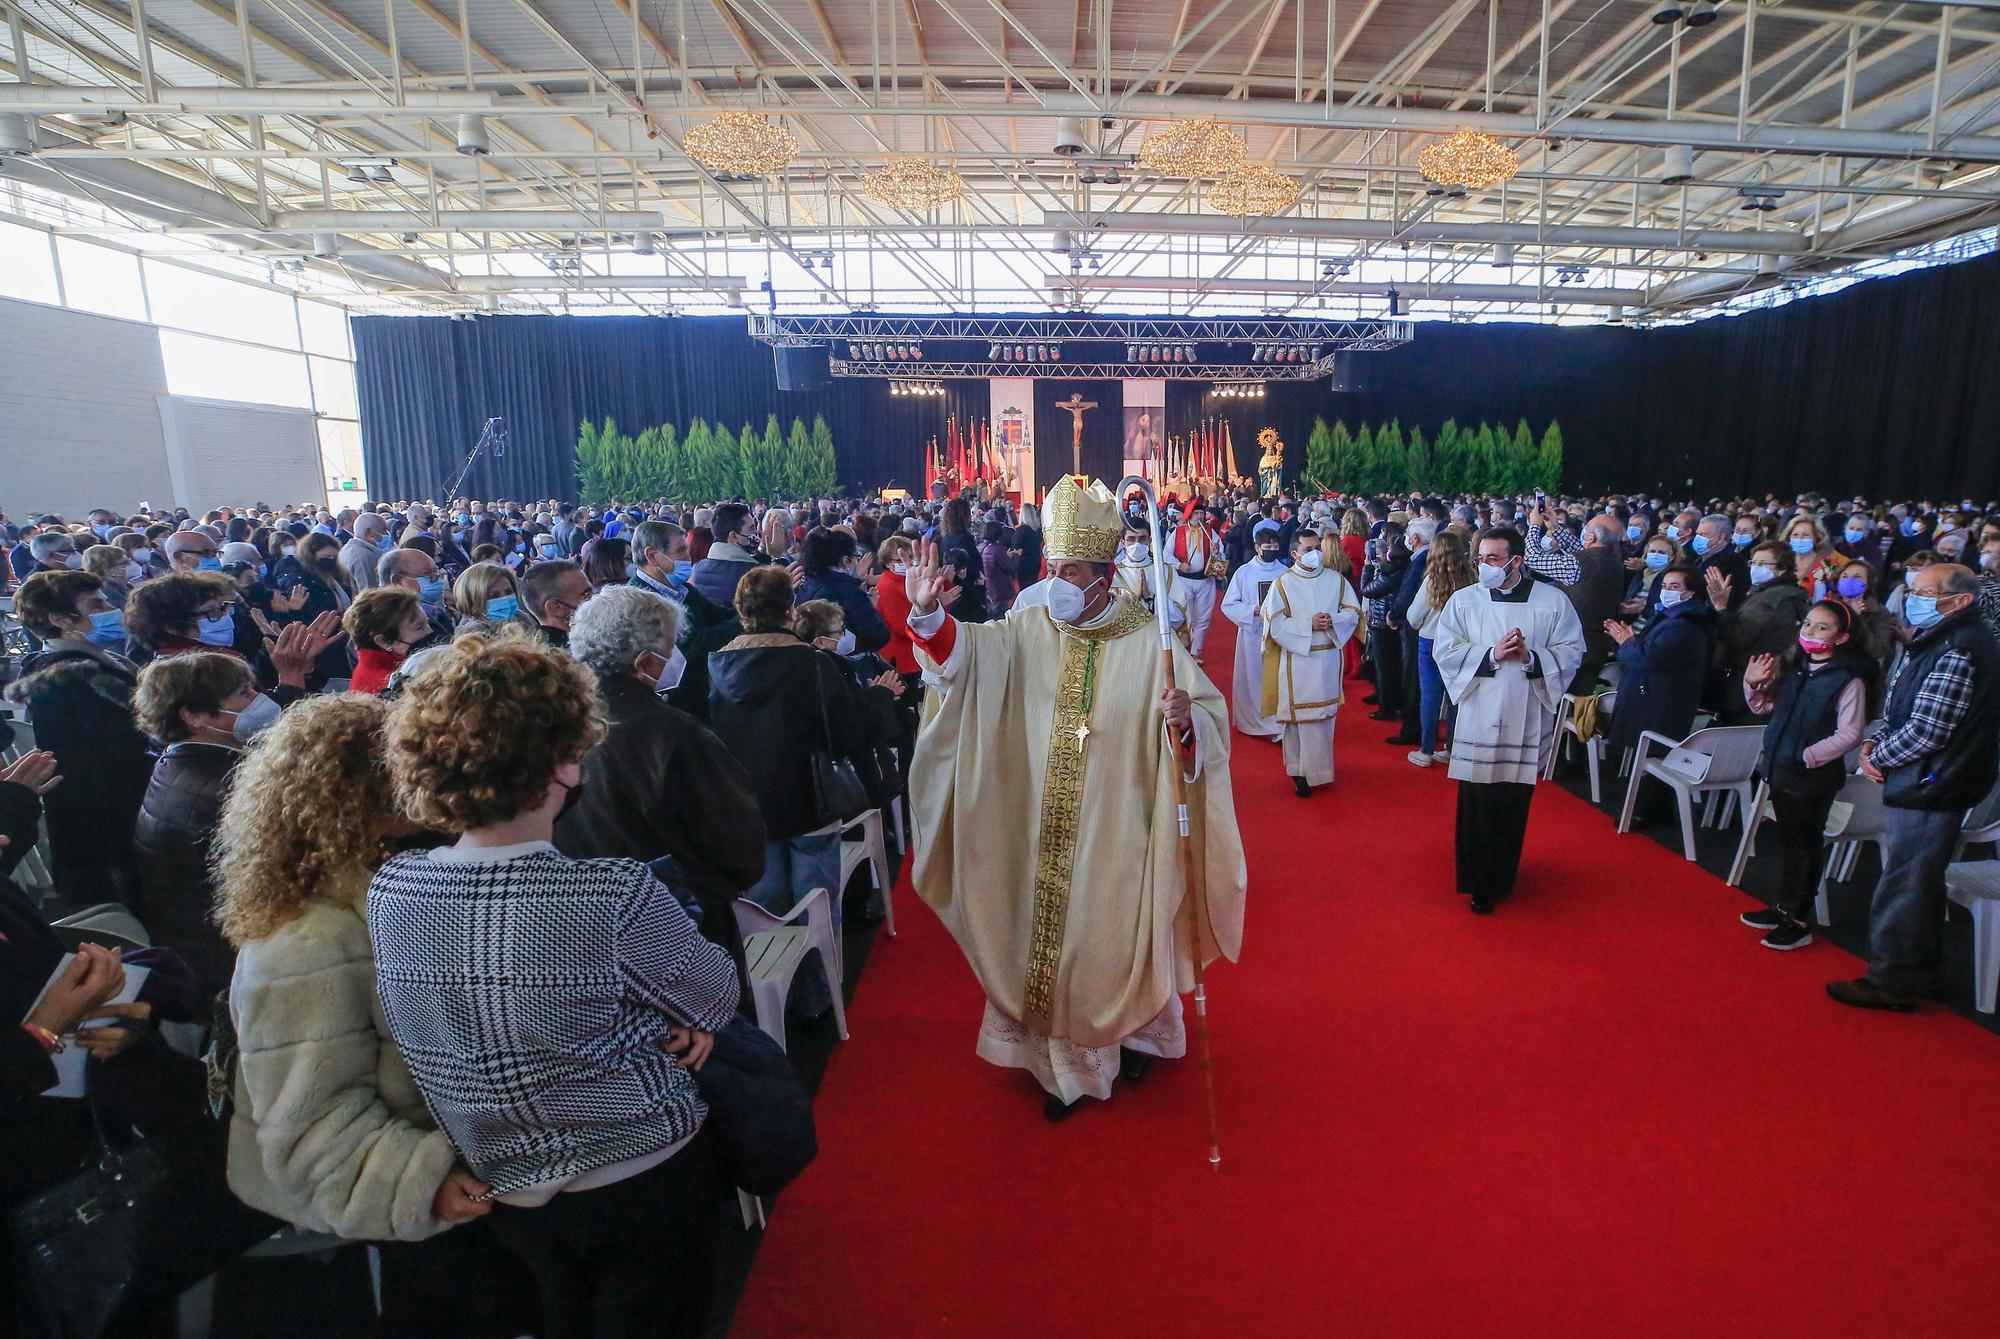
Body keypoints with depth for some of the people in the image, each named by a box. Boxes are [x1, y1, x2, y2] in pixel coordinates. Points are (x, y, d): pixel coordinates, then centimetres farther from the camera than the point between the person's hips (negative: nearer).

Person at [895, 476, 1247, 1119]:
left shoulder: (1148, 643, -10)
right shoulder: (1030, 631, -2)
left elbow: (1206, 718, -13)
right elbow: (963, 653, -13)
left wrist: (1185, 721, -36)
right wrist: (928, 613, -33)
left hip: (1120, 831, -2)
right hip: (1045, 833, 3)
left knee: (1120, 939, 14)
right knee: (1052, 940, 12)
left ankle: (1137, 1032, 45)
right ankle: (1069, 1063, 34)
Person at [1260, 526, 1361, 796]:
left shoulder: (1336, 579, 5)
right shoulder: (1282, 584, -4)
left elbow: (1353, 612, 5)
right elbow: (1275, 625, -10)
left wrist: (1333, 620, -15)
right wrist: (1309, 624, -18)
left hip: (1328, 659, 3)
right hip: (1297, 660, -3)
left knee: (1324, 715, 10)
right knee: (1300, 717, 0)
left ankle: (1319, 767, 24)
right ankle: (1300, 769, 11)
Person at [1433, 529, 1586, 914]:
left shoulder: (1553, 601, 1)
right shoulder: (1463, 601, 2)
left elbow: (1572, 651, -1)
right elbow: (1445, 651, -3)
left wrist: (1531, 658, -18)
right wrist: (1491, 654, -16)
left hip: (1527, 719, 0)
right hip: (1478, 718, 0)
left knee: (1515, 804, 8)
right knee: (1476, 804, 1)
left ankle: (1502, 878, 28)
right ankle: (1478, 884, 15)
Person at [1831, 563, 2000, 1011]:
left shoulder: (1956, 654, -20)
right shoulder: (1934, 642, 13)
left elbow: (1924, 733, -25)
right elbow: (1898, 712, 18)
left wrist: (1877, 759, -10)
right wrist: (1873, 744, 2)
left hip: (1930, 788, -11)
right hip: (1925, 785, 11)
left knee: (1902, 888, -2)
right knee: (1919, 883, 20)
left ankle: (1890, 983, 8)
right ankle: (1920, 972, 33)